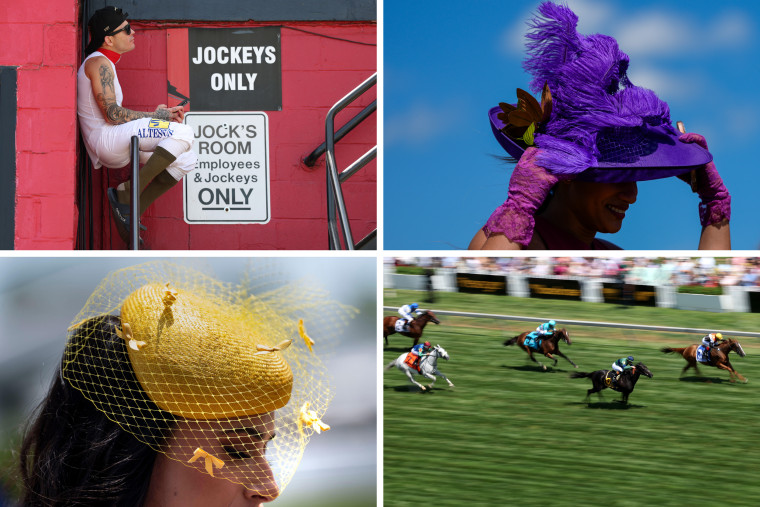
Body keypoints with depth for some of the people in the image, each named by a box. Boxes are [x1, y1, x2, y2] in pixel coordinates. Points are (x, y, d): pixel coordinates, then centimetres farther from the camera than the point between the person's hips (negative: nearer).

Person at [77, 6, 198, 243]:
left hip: (118, 147, 10)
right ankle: (127, 193, -18)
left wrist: (157, 114, 10)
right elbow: (112, 114, -18)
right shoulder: (99, 63, -9)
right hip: (105, 139, -10)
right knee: (184, 133, -21)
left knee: (186, 160, 5)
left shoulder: (106, 64, 23)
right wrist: (154, 116, -7)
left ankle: (130, 212, 1)